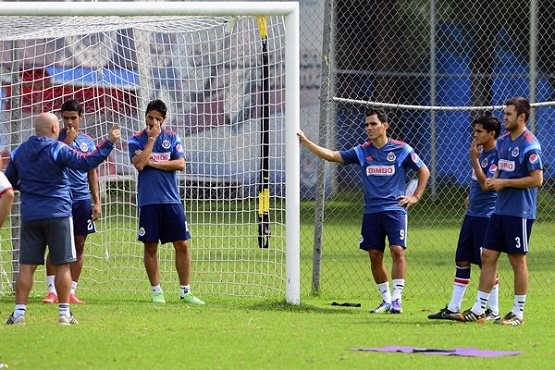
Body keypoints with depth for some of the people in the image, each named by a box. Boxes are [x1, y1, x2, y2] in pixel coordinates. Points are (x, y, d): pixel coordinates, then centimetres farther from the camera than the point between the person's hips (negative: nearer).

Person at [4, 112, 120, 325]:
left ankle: (19, 312, 1)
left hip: (29, 216, 4)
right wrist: (109, 143, -13)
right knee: (63, 265, 3)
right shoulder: (58, 150, -9)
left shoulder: (19, 152, 7)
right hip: (57, 215, -4)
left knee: (26, 265, 5)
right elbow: (87, 163, -18)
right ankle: (64, 313, 2)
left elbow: (9, 182, 16)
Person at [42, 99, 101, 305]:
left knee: (79, 246, 4)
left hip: (82, 199, 4)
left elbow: (92, 173, 16)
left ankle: (71, 291, 9)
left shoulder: (87, 141, 12)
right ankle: (52, 290, -8)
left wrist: (96, 202, 11)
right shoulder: (57, 138, 0)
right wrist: (67, 141, -18)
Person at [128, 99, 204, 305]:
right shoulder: (136, 141, 3)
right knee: (150, 247, 2)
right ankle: (156, 291, 11)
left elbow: (180, 164, -4)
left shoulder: (172, 139, 8)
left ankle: (185, 291, 7)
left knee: (182, 245, -1)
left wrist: (153, 163, -9)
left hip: (171, 200, 1)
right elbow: (139, 164, -14)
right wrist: (151, 138, -11)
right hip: (148, 201, -1)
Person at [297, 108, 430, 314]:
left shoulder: (401, 149, 0)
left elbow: (424, 171, 9)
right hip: (371, 211, 4)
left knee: (397, 250, -16)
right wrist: (305, 142, -5)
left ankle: (397, 297, -12)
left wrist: (416, 196, 2)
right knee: (375, 256, 4)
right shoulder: (362, 151, 7)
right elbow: (332, 155, 2)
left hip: (395, 209, -4)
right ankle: (386, 299, 15)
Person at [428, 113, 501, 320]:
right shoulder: (481, 152, 12)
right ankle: (453, 308, 14)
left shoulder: (497, 156, -15)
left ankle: (493, 311, 5)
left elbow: (486, 184, -22)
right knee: (462, 260, 9)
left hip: (487, 215, -9)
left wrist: (474, 159, -21)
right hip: (472, 213, 9)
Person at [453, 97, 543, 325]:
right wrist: (493, 181, 2)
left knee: (517, 261, 0)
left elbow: (537, 179, -18)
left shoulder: (529, 145, -14)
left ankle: (518, 313, 9)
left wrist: (505, 183, -16)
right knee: (488, 256, 6)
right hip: (500, 210, 8)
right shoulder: (503, 141, 12)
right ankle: (478, 310, 10)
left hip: (520, 212, -8)